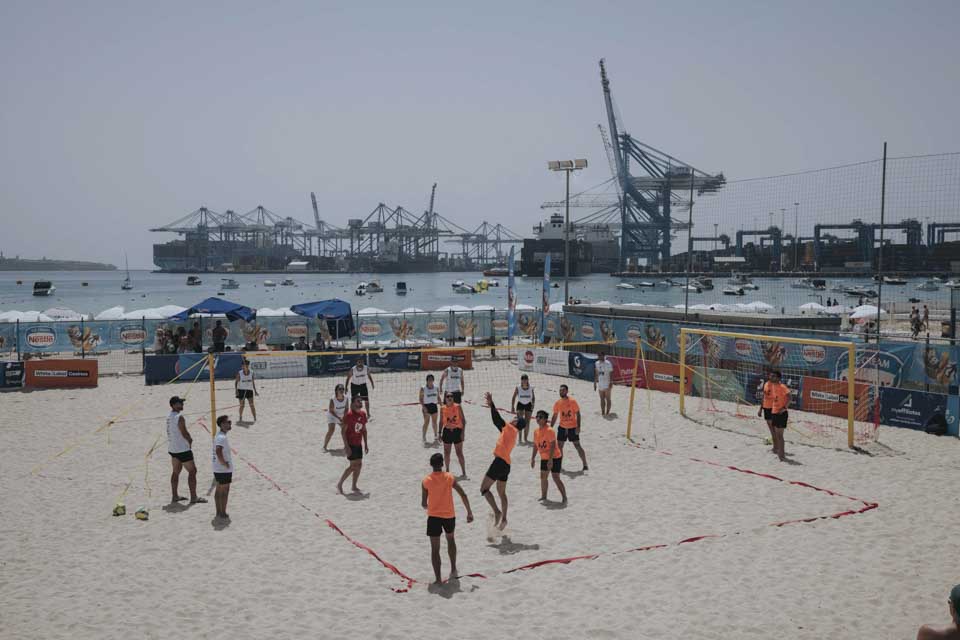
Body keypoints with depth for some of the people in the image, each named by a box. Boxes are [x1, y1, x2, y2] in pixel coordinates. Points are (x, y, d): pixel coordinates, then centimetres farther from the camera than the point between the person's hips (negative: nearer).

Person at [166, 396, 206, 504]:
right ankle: (193, 497, -1)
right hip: (183, 449, -9)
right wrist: (190, 440, 1)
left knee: (176, 471, 17)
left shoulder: (169, 417, 8)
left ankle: (175, 496, 22)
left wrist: (188, 439, 7)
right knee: (192, 471, -2)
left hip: (172, 448, 9)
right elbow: (184, 433, -19)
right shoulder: (179, 417, -20)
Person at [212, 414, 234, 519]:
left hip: (218, 469, 10)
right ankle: (223, 514, 8)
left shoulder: (219, 436, 10)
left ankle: (219, 512, 24)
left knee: (219, 490, 15)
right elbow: (218, 451, -36)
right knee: (225, 491, 1)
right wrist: (224, 463, -25)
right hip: (224, 469, -10)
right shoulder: (222, 437, -22)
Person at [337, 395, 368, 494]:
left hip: (359, 444, 7)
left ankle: (354, 486, 19)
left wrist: (365, 444, 12)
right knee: (353, 465, -7)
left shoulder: (363, 414, 6)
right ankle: (340, 484, 6)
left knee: (359, 465, 7)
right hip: (350, 444, -7)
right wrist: (346, 446, -19)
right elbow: (343, 431, -15)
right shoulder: (349, 415, -16)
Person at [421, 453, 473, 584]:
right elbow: (463, 495, -9)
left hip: (433, 516, -2)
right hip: (449, 516, 2)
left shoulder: (426, 481, -6)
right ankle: (453, 570, 29)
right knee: (450, 539, 28)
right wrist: (469, 512, -4)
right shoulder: (449, 477, -5)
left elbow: (423, 504, -1)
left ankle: (438, 579, -2)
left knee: (435, 549, 4)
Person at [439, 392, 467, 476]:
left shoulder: (458, 407, -8)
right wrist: (440, 433, 7)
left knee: (459, 453, -1)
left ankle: (464, 472, 6)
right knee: (446, 453, 11)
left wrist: (463, 432, -12)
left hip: (457, 431, -3)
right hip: (447, 431, 3)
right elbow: (441, 421, 9)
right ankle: (447, 471, 27)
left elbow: (463, 420, -6)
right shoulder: (442, 408, 0)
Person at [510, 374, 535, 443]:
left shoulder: (531, 388, -10)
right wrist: (513, 407, -5)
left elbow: (533, 397, 3)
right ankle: (520, 438, -11)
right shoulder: (518, 388, -12)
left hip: (528, 405, 2)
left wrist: (533, 404, -13)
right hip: (520, 404, -2)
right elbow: (514, 398, -2)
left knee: (527, 423, 6)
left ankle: (525, 438, 19)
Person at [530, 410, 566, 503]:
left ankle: (564, 498, 0)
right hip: (544, 458, 8)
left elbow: (553, 446, -24)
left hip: (554, 457, -8)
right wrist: (533, 458, 11)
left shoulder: (549, 430, -20)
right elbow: (535, 446, 13)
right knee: (543, 477, 12)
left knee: (556, 478, -10)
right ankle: (543, 496, 27)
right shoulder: (536, 431, 4)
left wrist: (550, 459, -28)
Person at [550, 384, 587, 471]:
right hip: (562, 427, 4)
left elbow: (578, 414, -9)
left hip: (573, 428, -4)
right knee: (559, 446, 3)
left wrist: (578, 427, -16)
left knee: (577, 446, -1)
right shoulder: (557, 403, 1)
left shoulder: (572, 401, -10)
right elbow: (555, 416, 10)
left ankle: (585, 464, 8)